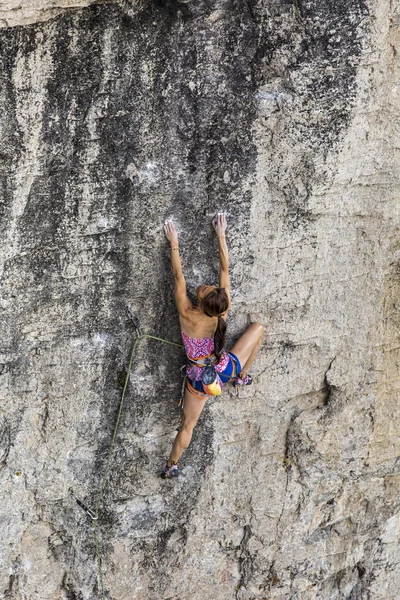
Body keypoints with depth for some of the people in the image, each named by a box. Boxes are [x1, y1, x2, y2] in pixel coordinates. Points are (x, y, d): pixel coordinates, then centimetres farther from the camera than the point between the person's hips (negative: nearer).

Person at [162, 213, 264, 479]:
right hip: (226, 368, 1)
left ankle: (173, 465, 30)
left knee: (188, 424, 17)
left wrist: (174, 243, -11)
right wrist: (221, 235, -4)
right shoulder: (223, 310, -22)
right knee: (258, 327, 18)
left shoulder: (188, 315, -28)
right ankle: (242, 376, 29)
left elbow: (179, 276, -20)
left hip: (200, 379, -1)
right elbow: (225, 269, -13)